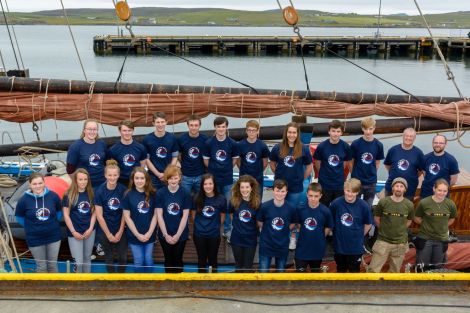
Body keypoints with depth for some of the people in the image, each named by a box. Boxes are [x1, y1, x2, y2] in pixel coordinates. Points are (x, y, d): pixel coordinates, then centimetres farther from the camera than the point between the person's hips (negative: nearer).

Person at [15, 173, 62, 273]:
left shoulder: (53, 196, -10)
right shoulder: (24, 200, -15)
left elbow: (59, 211, 8)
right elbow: (19, 217, 2)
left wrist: (54, 223, 4)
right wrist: (30, 227, 0)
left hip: (53, 236, 1)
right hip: (35, 238, -1)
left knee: (53, 265, 15)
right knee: (41, 266, 11)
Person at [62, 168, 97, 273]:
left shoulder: (90, 194, 2)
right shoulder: (69, 195, -9)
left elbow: (94, 212, 6)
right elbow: (66, 215, -8)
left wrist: (90, 228, -4)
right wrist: (73, 232, -11)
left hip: (89, 232, 4)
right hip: (75, 233, -4)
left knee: (87, 258, 15)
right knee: (78, 262, -3)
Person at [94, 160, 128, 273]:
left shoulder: (123, 189, -8)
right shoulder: (100, 191, -13)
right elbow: (99, 215, -10)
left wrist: (120, 231, -5)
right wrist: (108, 234, -9)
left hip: (121, 230, 1)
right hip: (105, 231, -1)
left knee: (123, 257, 5)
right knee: (109, 257, 13)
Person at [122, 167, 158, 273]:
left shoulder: (152, 194, -3)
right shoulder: (128, 195, -8)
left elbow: (155, 214, 0)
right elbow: (127, 217, -7)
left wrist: (149, 233, -8)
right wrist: (137, 234, -11)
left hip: (149, 235, 2)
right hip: (134, 235, -2)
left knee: (148, 260, 10)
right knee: (138, 262, 6)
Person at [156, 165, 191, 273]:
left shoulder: (185, 193, -9)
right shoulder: (160, 193, -8)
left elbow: (185, 216, -8)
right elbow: (159, 215, -7)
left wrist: (177, 235, -10)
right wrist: (166, 234, -10)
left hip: (181, 234, 0)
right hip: (165, 234, 0)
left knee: (178, 260, 12)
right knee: (168, 260, 14)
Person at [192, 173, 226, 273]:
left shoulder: (221, 199, -12)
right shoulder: (197, 198, -10)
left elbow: (222, 216, 2)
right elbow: (193, 214, 4)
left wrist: (215, 227, 7)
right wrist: (199, 225, 8)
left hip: (214, 235, 0)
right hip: (199, 234, 1)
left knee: (213, 259, 14)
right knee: (201, 259, 15)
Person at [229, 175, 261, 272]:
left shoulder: (257, 203, -13)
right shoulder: (234, 201, -10)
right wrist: (238, 225, 7)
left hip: (251, 240, -1)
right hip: (236, 239, 1)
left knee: (247, 268, 9)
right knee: (238, 266, 18)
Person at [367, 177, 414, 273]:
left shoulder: (409, 205, -4)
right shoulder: (383, 202, -9)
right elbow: (376, 218, 5)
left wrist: (400, 231, 11)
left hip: (400, 243, 2)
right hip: (383, 241, -2)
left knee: (395, 271, 13)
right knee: (373, 270, -4)